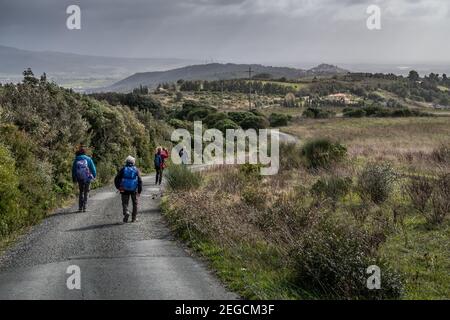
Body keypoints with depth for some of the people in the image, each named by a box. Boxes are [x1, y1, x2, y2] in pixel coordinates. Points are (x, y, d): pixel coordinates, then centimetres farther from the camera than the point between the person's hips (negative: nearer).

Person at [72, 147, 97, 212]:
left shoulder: (76, 160, 2)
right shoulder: (88, 159, -3)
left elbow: (73, 169, 4)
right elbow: (93, 168, -1)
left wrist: (74, 179, 13)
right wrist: (94, 175, 15)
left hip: (79, 179, 2)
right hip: (87, 178, -2)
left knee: (81, 192, 17)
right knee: (86, 192, 6)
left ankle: (80, 207, 10)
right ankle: (84, 207, -3)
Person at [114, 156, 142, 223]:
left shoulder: (123, 169, 0)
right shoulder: (136, 170, -1)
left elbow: (116, 179, -2)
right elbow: (140, 181, -7)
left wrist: (118, 187, 11)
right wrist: (140, 191, -3)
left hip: (125, 190, 0)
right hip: (134, 190, 0)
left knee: (125, 203, 8)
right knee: (135, 203, 16)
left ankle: (126, 212, -20)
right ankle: (134, 218, 18)